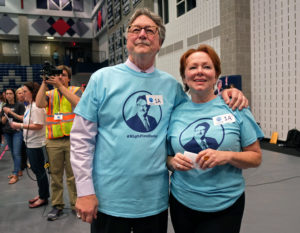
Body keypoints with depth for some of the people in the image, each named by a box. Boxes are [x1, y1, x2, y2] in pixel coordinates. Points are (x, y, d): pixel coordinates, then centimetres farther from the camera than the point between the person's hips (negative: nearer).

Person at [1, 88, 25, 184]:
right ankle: (18, 170, 21)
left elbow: (22, 118, -7)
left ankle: (15, 174, -5)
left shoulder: (19, 105, -3)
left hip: (17, 131, -5)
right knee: (13, 153, 10)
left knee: (16, 153, -8)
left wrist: (11, 112, -13)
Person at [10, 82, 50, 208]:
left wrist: (20, 125, -19)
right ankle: (41, 194, 30)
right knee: (36, 169, 17)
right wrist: (19, 126, 5)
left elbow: (38, 126, -24)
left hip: (36, 144, -10)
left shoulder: (36, 107, -18)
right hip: (30, 143, 10)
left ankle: (44, 197, 15)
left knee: (39, 171, 1)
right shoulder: (29, 106, 14)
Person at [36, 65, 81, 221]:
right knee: (55, 175, 10)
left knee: (73, 175, 4)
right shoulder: (49, 93, 13)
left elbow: (78, 104, -16)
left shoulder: (75, 90, 7)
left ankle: (76, 204, 17)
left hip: (72, 139, -2)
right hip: (53, 141, 3)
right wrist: (44, 83, -10)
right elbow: (39, 104, -7)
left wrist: (60, 85, -18)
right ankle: (57, 205, 23)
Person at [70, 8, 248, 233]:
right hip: (109, 200, -2)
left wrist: (226, 94, -2)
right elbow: (81, 138, -5)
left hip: (155, 200, 3)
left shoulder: (171, 85, 2)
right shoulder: (102, 78, -5)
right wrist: (85, 190, -8)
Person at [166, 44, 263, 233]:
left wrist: (228, 156, -20)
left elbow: (256, 157, -3)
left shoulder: (235, 108, -5)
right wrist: (173, 162, -14)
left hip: (226, 205, -2)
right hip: (182, 203, 2)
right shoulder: (176, 113, 0)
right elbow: (167, 157, 8)